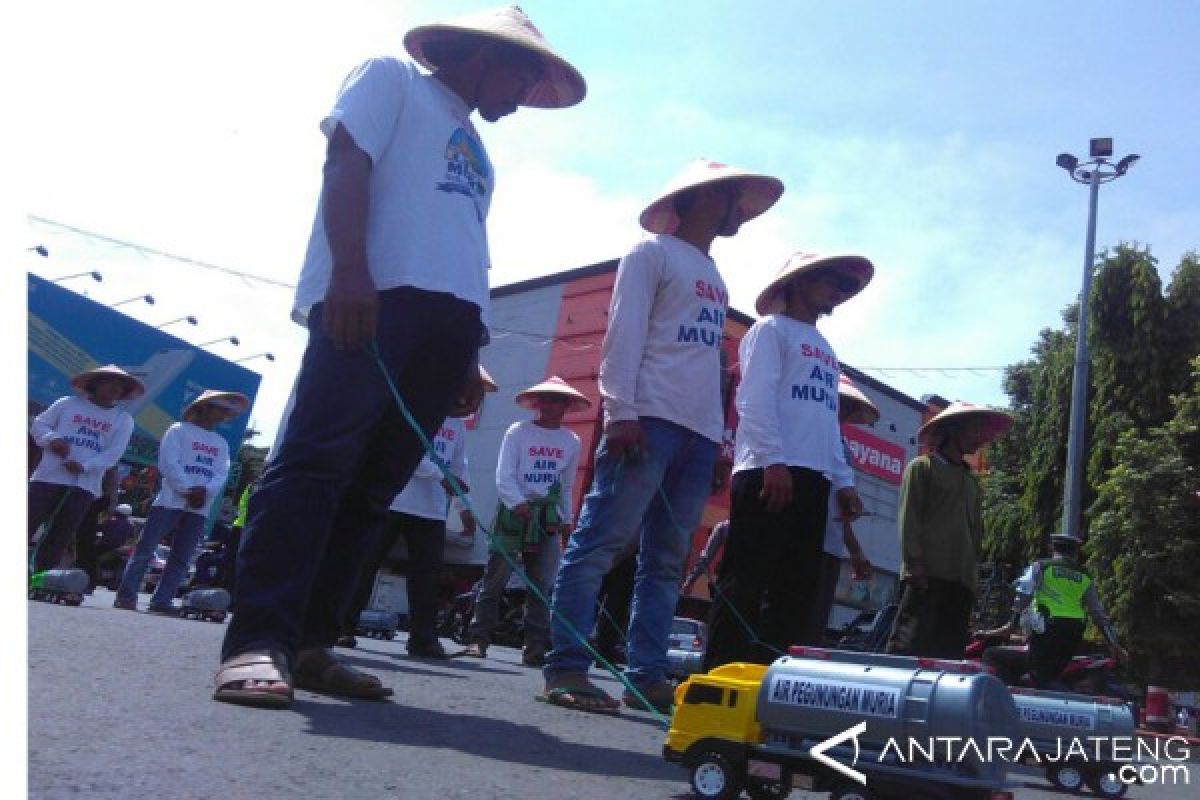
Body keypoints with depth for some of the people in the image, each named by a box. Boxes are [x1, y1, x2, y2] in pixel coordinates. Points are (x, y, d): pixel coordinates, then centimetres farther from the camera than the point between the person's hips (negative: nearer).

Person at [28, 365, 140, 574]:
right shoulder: (68, 404, 10)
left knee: (58, 538, 3)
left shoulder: (123, 420, 9)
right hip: (49, 477, -1)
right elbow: (38, 424, 9)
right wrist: (52, 439, -13)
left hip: (84, 485, 1)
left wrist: (84, 466, -16)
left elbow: (114, 452, -2)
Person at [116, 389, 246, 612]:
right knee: (145, 549, -6)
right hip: (171, 500, -5)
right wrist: (188, 490, -16)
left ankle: (161, 600, 5)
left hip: (200, 508, 5)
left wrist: (205, 490, -13)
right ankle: (126, 595, -3)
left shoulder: (221, 443, 19)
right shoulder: (179, 430, 4)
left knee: (181, 558, 3)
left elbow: (222, 474, 7)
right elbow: (168, 464, -8)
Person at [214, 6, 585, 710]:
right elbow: (347, 163, -2)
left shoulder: (476, 151, 34)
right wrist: (350, 268, -18)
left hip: (452, 319, 7)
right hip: (375, 296, -7)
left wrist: (465, 355, 18)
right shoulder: (393, 78, 14)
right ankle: (257, 643, -19)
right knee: (316, 460, -17)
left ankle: (311, 643, 3)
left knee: (372, 486, 1)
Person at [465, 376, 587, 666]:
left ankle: (535, 647, 3)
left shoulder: (572, 441, 9)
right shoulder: (518, 432, -3)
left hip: (548, 516, 3)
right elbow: (504, 477, -9)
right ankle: (478, 639, 2)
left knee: (541, 585, 1)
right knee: (496, 579, -4)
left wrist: (566, 519, 16)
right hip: (513, 511, -3)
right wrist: (518, 503, -24)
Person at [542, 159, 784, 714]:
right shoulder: (653, 253, 6)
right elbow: (623, 333, -5)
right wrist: (620, 411, -17)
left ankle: (647, 677, 6)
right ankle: (566, 668, -10)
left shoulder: (715, 279, 28)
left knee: (666, 563, 4)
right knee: (601, 542, -11)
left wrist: (718, 443, 17)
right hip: (649, 419, -8)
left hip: (699, 434, 8)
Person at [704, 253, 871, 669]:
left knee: (797, 588, 6)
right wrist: (774, 461, -20)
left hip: (813, 479, 8)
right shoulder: (771, 330, 4)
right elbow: (755, 401, -9)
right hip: (768, 472, -8)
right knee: (745, 582, -10)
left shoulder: (825, 349, 28)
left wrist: (843, 481, 16)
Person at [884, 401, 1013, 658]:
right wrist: (914, 563, -14)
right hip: (926, 574, -6)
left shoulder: (972, 482, 26)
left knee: (949, 651, 2)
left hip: (962, 579, 7)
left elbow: (976, 530, 23)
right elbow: (909, 518, -4)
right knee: (908, 643, -13)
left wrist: (971, 570, 12)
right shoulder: (922, 467, 6)